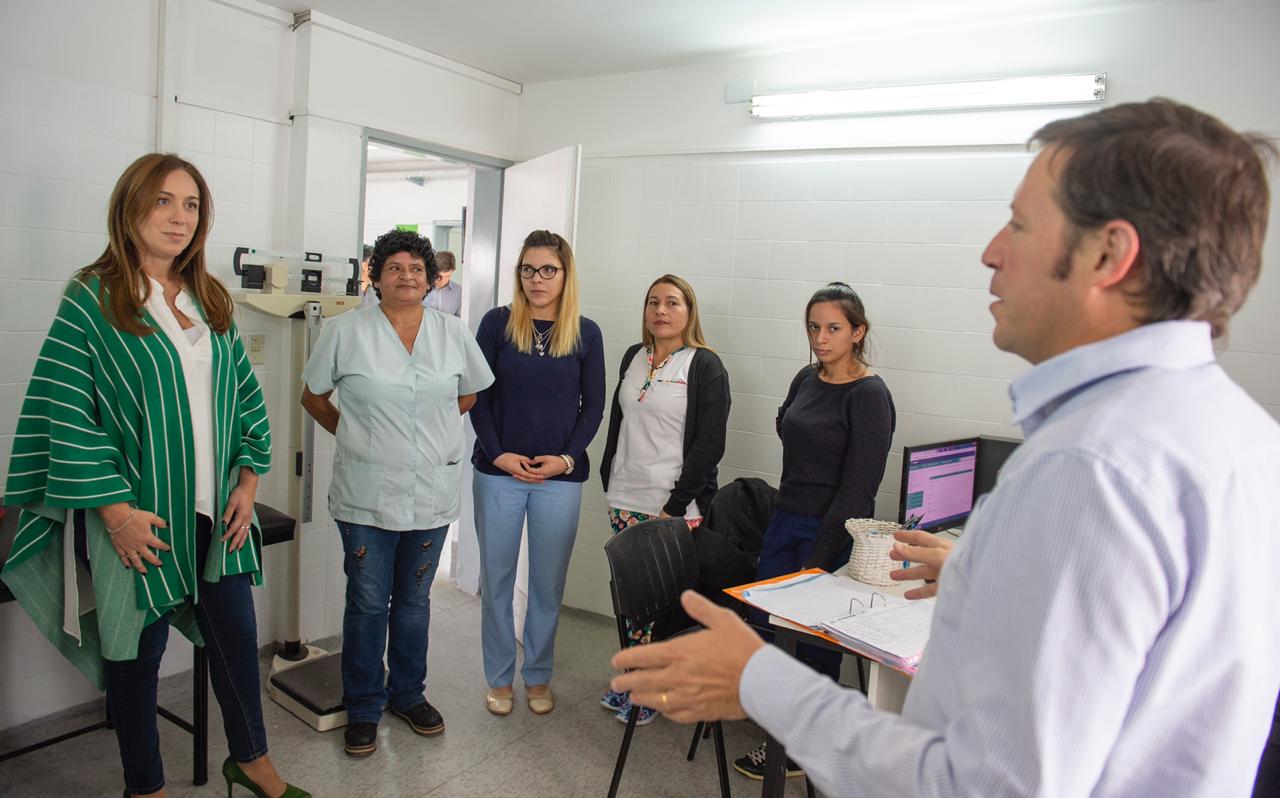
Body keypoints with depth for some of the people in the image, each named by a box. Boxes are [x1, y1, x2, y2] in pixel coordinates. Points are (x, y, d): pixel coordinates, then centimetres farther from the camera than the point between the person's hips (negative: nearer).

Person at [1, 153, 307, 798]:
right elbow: (67, 413, -11)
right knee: (138, 648, 10)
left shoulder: (212, 303, 9)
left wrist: (248, 482, 3)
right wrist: (117, 510, -15)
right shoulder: (92, 300, -7)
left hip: (216, 508, 5)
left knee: (236, 634, 12)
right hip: (137, 515, -4)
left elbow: (246, 394, 11)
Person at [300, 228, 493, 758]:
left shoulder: (454, 333, 3)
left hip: (433, 492, 2)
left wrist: (431, 424, 9)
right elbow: (313, 397, 7)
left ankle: (408, 695, 34)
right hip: (367, 493, -2)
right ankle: (363, 709, 25)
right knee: (368, 603, 7)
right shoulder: (346, 331, -3)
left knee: (414, 600, 16)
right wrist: (356, 433, 4)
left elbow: (470, 395, 14)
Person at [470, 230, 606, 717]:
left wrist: (566, 457, -8)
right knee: (497, 579, 10)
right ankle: (499, 677, 28)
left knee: (548, 583, 10)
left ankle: (538, 676, 29)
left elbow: (593, 405, 4)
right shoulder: (497, 323, 1)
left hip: (560, 477, 0)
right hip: (499, 472, 0)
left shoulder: (586, 333, 2)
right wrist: (499, 453, -10)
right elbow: (477, 395, 0)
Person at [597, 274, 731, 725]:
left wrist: (675, 506, -13)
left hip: (674, 507, -5)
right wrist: (609, 482, 12)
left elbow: (709, 445, -10)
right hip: (625, 501, 5)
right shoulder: (633, 357, 11)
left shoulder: (705, 366, -6)